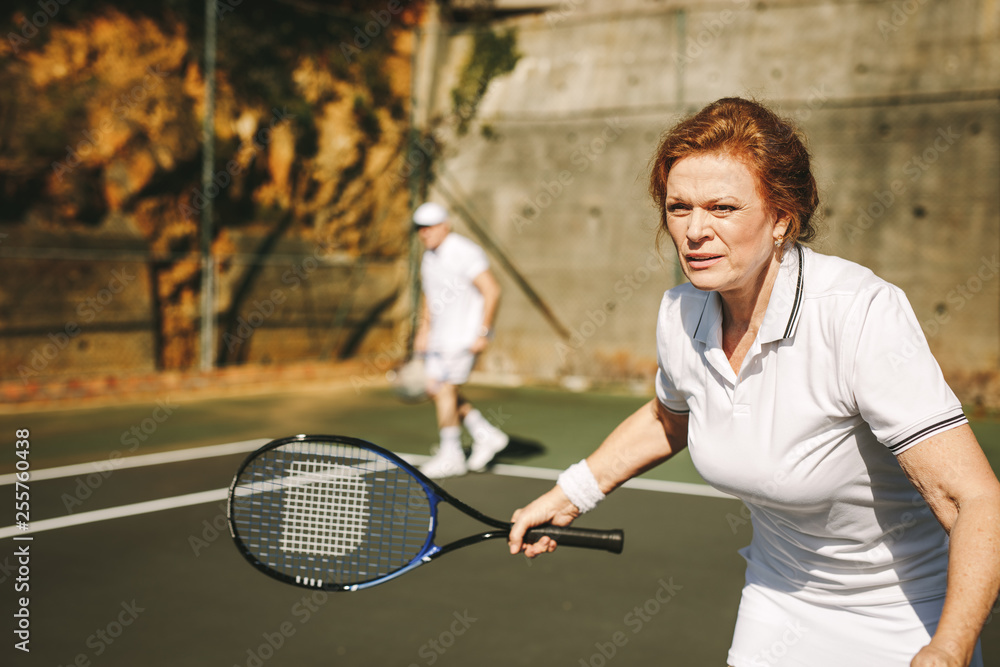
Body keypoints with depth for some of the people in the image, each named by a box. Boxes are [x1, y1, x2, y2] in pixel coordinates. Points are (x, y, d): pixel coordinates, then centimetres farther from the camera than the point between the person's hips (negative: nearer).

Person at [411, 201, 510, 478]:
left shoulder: (464, 253, -16)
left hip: (464, 336, -9)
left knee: (444, 388, -9)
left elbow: (492, 291, -19)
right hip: (440, 336, 9)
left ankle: (451, 457, 4)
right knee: (435, 390, 6)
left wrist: (483, 333, -21)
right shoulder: (429, 257, 12)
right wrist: (423, 331, 15)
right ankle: (487, 436, 17)